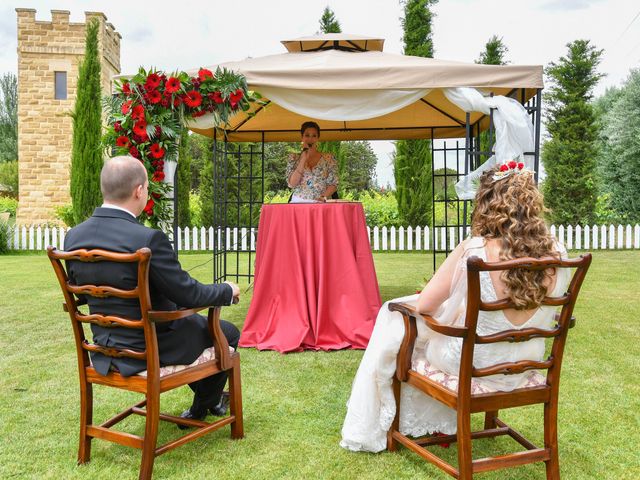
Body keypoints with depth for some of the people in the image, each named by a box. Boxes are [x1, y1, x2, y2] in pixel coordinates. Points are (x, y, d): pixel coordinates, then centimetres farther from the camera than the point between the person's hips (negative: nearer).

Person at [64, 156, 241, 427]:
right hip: (151, 350, -7)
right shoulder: (148, 239, -29)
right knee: (228, 333, 17)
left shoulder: (73, 237, -7)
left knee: (198, 321, 32)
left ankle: (206, 398, 47)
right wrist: (228, 291, -1)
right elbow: (188, 294, -21)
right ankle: (206, 404, 39)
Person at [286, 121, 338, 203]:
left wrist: (324, 197, -12)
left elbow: (333, 184, 6)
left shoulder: (328, 158, 9)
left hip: (320, 203, 0)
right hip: (298, 202, 0)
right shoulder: (294, 158, 11)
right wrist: (304, 159, -5)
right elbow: (292, 184, -1)